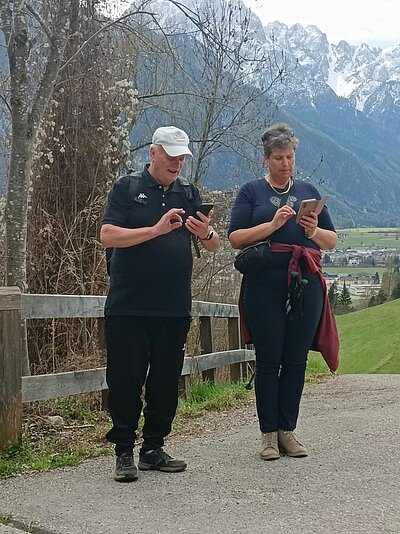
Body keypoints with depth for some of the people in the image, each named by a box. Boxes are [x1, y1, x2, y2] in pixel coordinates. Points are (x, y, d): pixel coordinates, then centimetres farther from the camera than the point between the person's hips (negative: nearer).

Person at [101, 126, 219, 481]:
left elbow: (214, 246, 10)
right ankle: (124, 452, 8)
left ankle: (153, 448, 19)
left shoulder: (189, 193, 13)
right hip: (128, 306, -4)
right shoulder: (127, 188, 2)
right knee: (126, 381, -2)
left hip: (175, 307, 4)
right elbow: (108, 236, -10)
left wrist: (206, 233, -14)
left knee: (166, 382, 8)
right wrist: (156, 230, -19)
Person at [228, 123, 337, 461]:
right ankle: (269, 433, 6)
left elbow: (332, 241, 17)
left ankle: (288, 430, 12)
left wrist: (314, 231, -4)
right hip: (265, 286, -3)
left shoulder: (308, 191, 18)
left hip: (306, 285, 3)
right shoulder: (251, 192, 9)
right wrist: (273, 224, -13)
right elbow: (236, 238, -2)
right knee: (268, 359, -1)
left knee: (296, 359, 4)